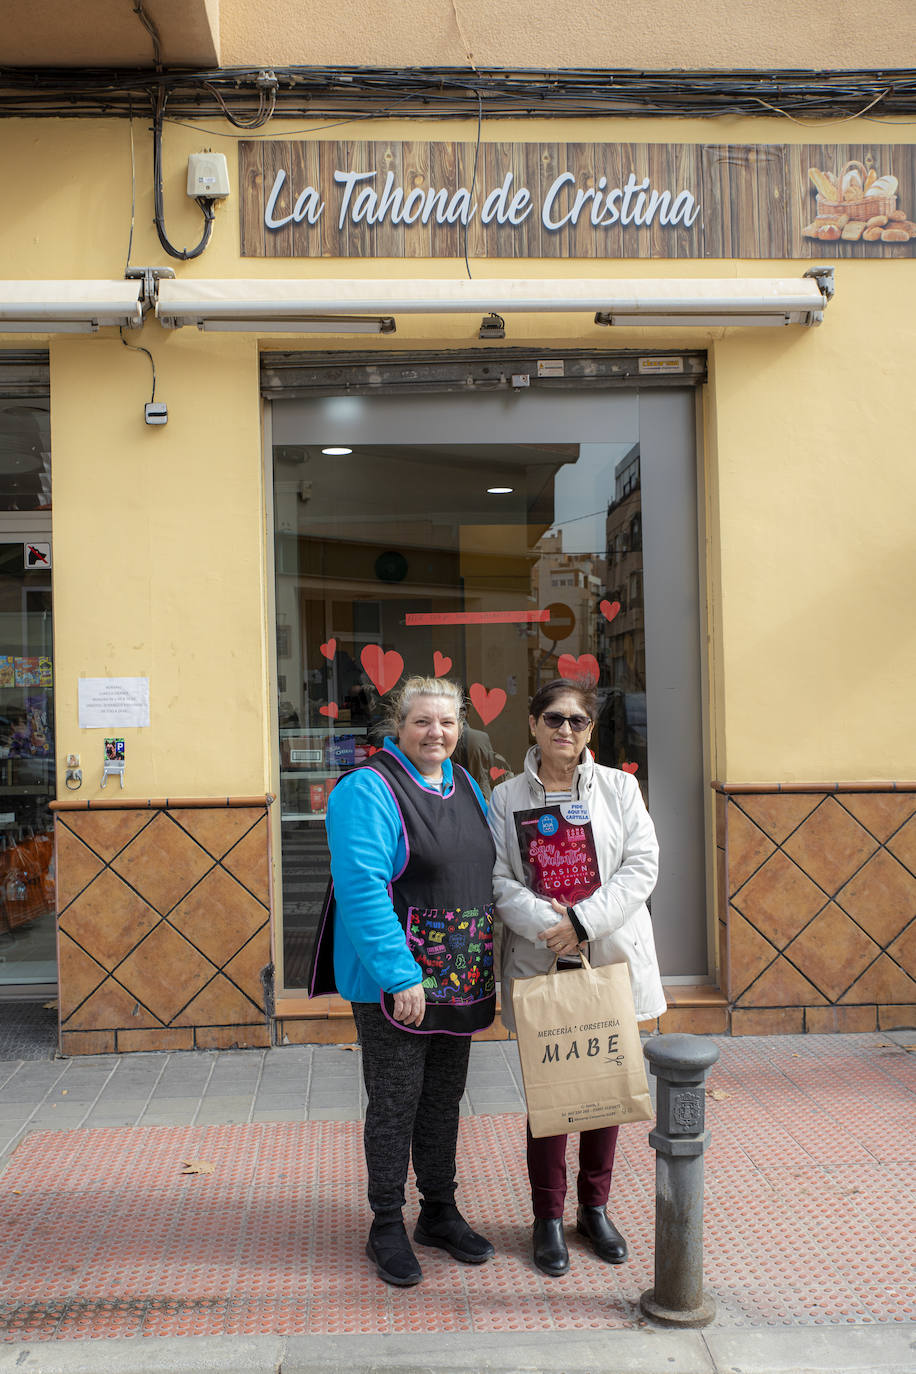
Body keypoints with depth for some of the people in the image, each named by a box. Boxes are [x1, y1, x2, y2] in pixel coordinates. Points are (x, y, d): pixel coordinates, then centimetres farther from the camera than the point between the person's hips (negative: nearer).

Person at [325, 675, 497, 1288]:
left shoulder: (464, 784, 9)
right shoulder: (368, 790, -15)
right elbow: (362, 888, -23)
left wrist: (489, 966, 12)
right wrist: (401, 977, -25)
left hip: (459, 982, 7)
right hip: (395, 985, -7)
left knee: (444, 1100, 18)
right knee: (394, 1105, 5)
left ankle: (440, 1214, 33)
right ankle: (387, 1228, 22)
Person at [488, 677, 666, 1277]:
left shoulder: (619, 787, 4)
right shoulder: (506, 798, 2)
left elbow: (642, 866, -4)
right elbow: (499, 879, -5)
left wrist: (583, 920, -15)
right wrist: (549, 927, -19)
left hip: (612, 958, 2)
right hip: (539, 963, -1)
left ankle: (596, 1206, 28)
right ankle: (549, 1217, 19)